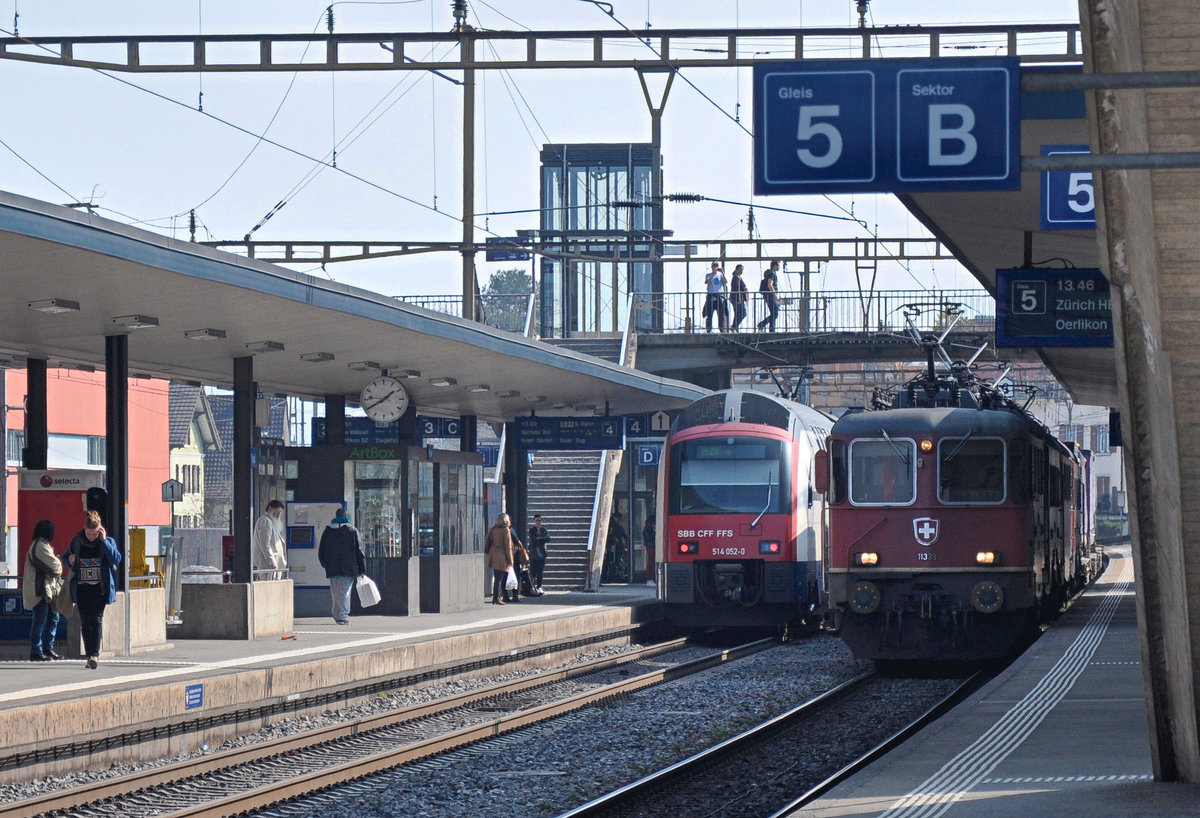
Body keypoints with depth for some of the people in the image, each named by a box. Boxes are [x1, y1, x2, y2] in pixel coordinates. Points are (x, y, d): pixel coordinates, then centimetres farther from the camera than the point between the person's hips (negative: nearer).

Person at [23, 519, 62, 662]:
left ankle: (48, 649, 19)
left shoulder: (37, 545, 17)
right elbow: (55, 567, -17)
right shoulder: (41, 546, -16)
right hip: (41, 590, -11)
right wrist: (58, 562, 4)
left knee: (53, 617, 14)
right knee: (40, 621, -7)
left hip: (48, 589, 11)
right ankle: (36, 651, -5)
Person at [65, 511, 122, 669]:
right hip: (81, 589, 3)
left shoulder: (108, 542, 0)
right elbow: (66, 558, 17)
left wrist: (104, 541, -17)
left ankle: (95, 654, -17)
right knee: (85, 622, 4)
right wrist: (70, 561, -6)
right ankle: (90, 655, 10)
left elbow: (116, 559, -14)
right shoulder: (76, 542, 5)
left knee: (96, 620, -13)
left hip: (99, 589, -3)